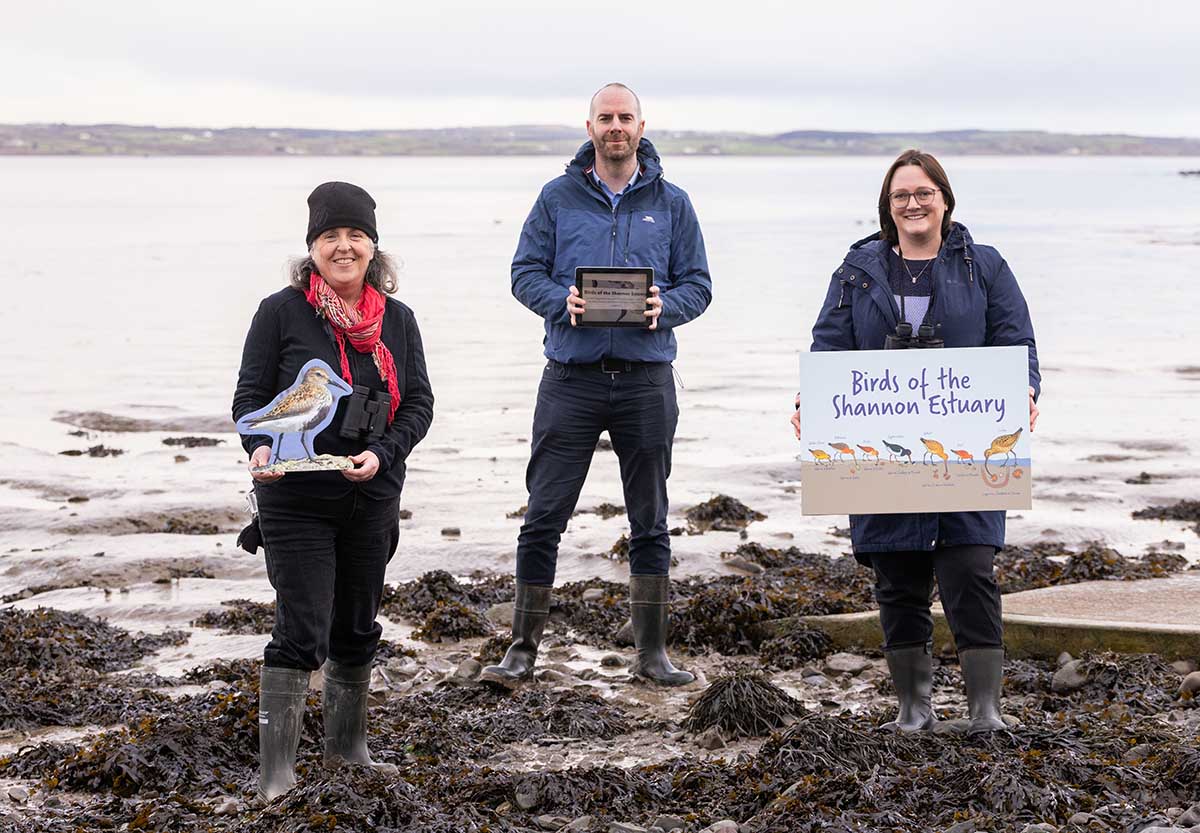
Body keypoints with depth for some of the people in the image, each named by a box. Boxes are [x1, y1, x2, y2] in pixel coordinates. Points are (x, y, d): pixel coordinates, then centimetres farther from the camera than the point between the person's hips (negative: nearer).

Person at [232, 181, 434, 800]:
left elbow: (418, 403, 5)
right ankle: (276, 769, -8)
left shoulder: (397, 320, 6)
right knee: (301, 632, -11)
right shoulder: (281, 312, -5)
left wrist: (382, 454, -13)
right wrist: (261, 447, -24)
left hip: (372, 499, 4)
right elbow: (250, 396, -4)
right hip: (295, 500, -4)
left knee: (356, 628, 17)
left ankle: (347, 744, 34)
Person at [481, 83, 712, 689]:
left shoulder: (671, 203, 7)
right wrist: (562, 300, -16)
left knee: (650, 522, 8)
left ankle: (651, 650, 17)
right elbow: (525, 273, 4)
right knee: (544, 517, -2)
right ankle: (523, 648, 6)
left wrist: (665, 306, -14)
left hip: (646, 381, 1)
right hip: (571, 378, -1)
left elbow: (697, 285, 7)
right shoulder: (558, 198, 5)